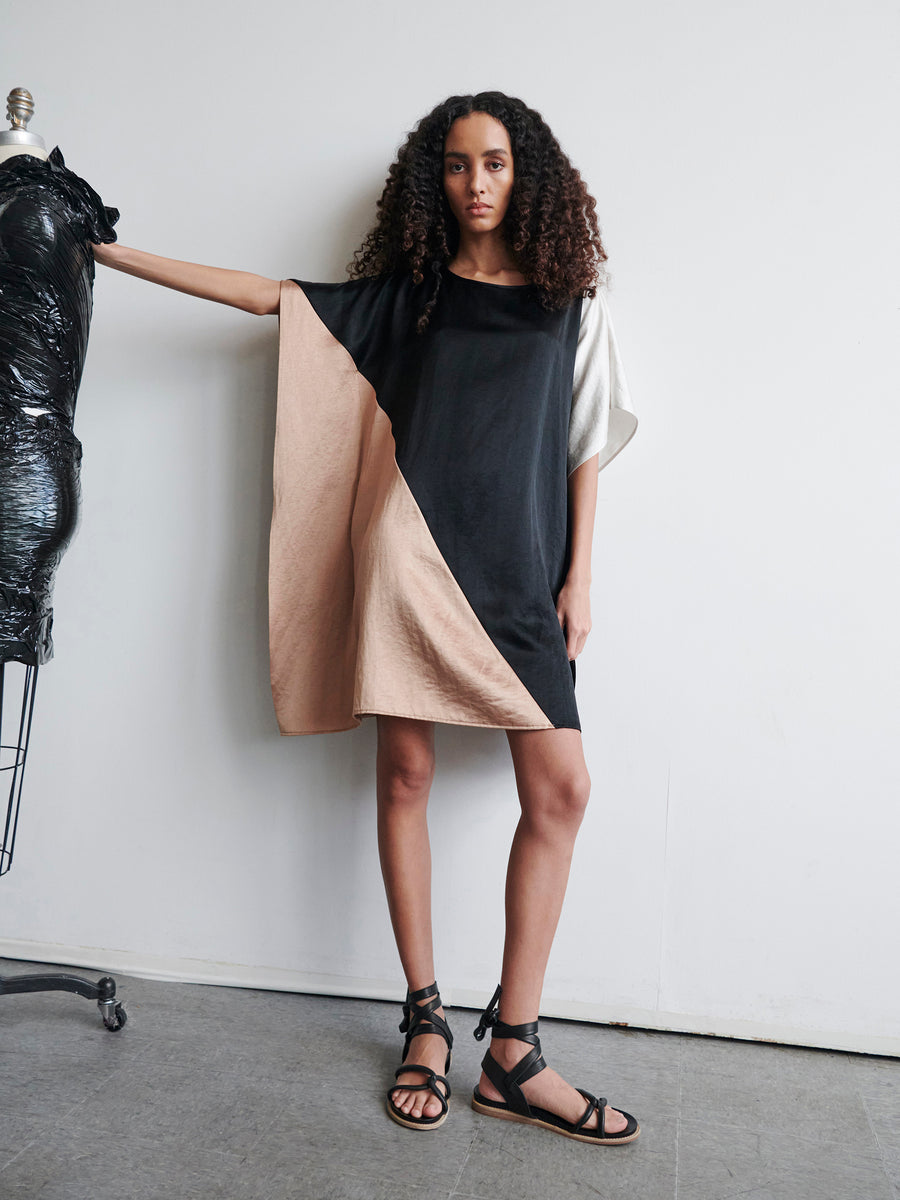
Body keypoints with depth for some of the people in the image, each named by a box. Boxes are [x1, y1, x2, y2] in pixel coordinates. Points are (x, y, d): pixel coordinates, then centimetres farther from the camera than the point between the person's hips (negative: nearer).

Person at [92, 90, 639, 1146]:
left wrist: (578, 576, 3)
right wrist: (113, 252, 10)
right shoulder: (405, 292, 12)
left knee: (559, 789, -8)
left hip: (519, 569, 1)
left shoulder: (568, 300, 12)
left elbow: (584, 446, 10)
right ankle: (426, 1021, 15)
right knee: (405, 772, -1)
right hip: (410, 553, 0)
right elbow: (264, 294, 12)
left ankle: (513, 1054, 3)